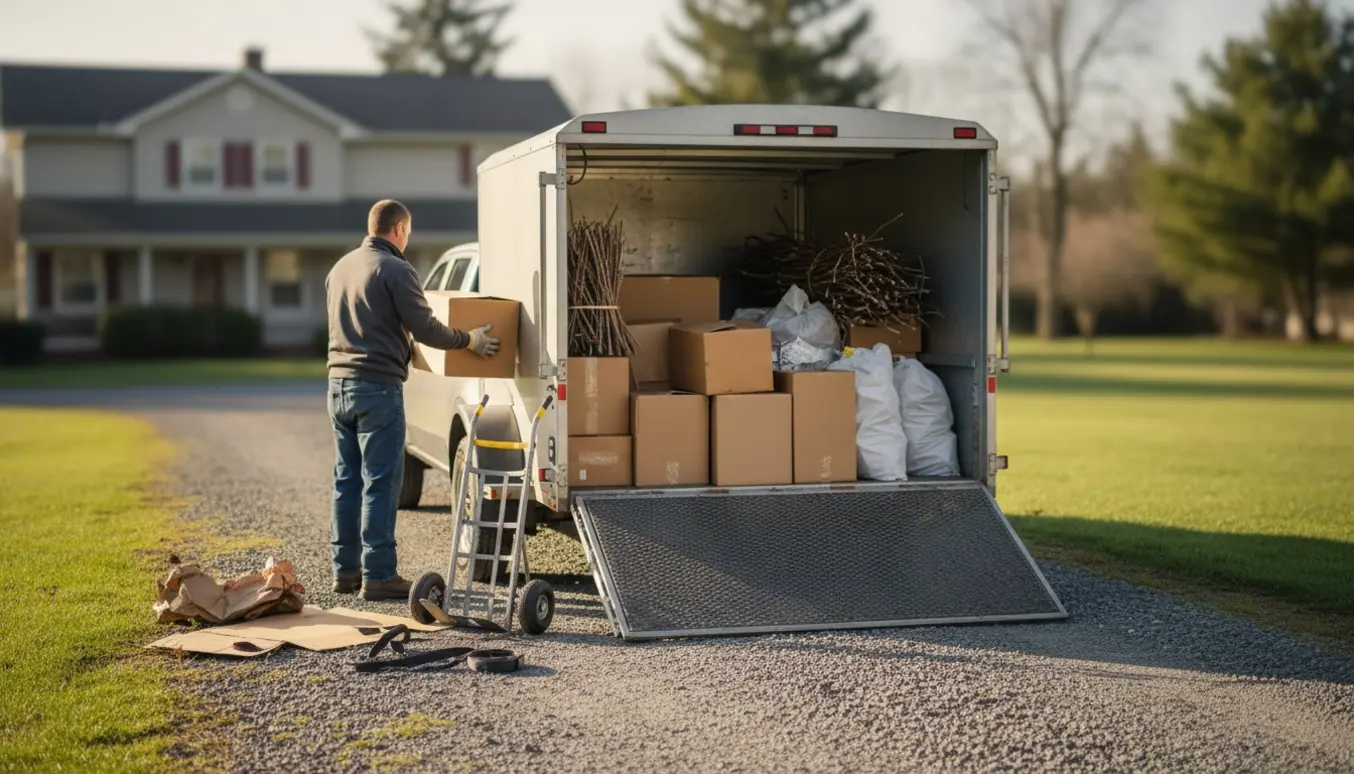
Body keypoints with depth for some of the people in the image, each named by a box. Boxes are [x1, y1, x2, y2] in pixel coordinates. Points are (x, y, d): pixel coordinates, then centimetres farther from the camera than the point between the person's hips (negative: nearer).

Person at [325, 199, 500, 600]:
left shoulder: (340, 268, 15)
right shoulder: (395, 270, -11)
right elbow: (425, 329, -13)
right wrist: (470, 340, 2)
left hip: (339, 385, 8)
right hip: (378, 387, -8)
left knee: (347, 481, 12)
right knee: (380, 484, -4)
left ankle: (346, 570, 17)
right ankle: (378, 575, -3)